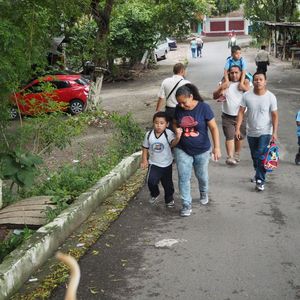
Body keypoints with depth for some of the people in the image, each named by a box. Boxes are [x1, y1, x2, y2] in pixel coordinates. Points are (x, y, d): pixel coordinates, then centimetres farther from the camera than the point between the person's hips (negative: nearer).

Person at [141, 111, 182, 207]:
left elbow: (173, 143, -36)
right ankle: (154, 194, 16)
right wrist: (144, 160, -1)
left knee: (167, 184, 15)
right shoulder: (149, 134, -8)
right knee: (151, 181, -17)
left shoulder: (169, 134, -17)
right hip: (153, 164, 1)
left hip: (166, 164, -1)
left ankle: (169, 199, 40)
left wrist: (177, 137, -56)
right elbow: (145, 148, 3)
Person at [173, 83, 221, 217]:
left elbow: (213, 128, -13)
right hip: (182, 150, 2)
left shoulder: (203, 107, -17)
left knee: (202, 175, 17)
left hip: (201, 150, -1)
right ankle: (186, 204, 8)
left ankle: (204, 193, 48)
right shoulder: (178, 109, -7)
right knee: (183, 177, -3)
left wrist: (217, 147, -16)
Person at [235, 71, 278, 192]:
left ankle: (260, 180, -2)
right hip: (251, 132, 3)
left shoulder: (271, 97, -12)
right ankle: (258, 174, 40)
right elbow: (241, 112, -4)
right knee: (254, 156, 17)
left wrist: (274, 133, -12)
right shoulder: (247, 96, -8)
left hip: (265, 132, -3)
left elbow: (275, 115, -8)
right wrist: (237, 129, -9)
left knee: (261, 156, -12)